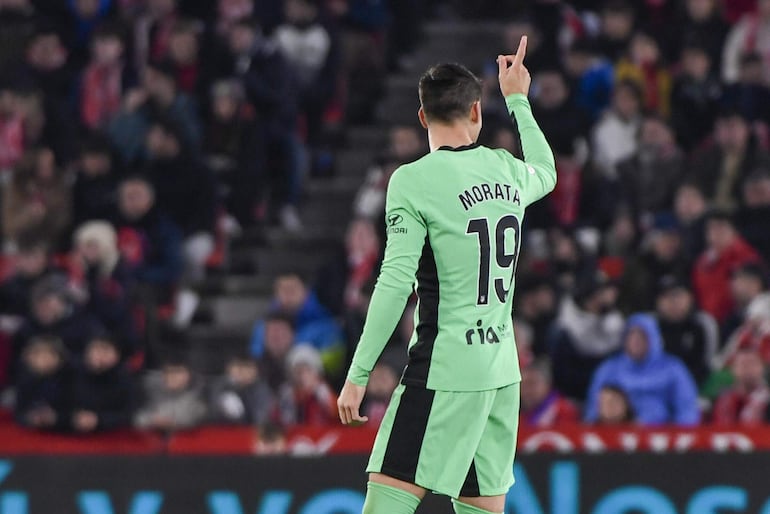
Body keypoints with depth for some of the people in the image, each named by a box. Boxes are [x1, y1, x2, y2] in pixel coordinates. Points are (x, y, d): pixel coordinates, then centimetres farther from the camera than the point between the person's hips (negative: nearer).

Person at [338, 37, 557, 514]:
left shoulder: (414, 180, -9)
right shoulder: (506, 170, 8)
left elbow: (396, 283, -15)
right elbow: (546, 173, 35)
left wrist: (359, 374, -12)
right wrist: (518, 100, 48)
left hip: (445, 372, -6)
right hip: (503, 370, 6)